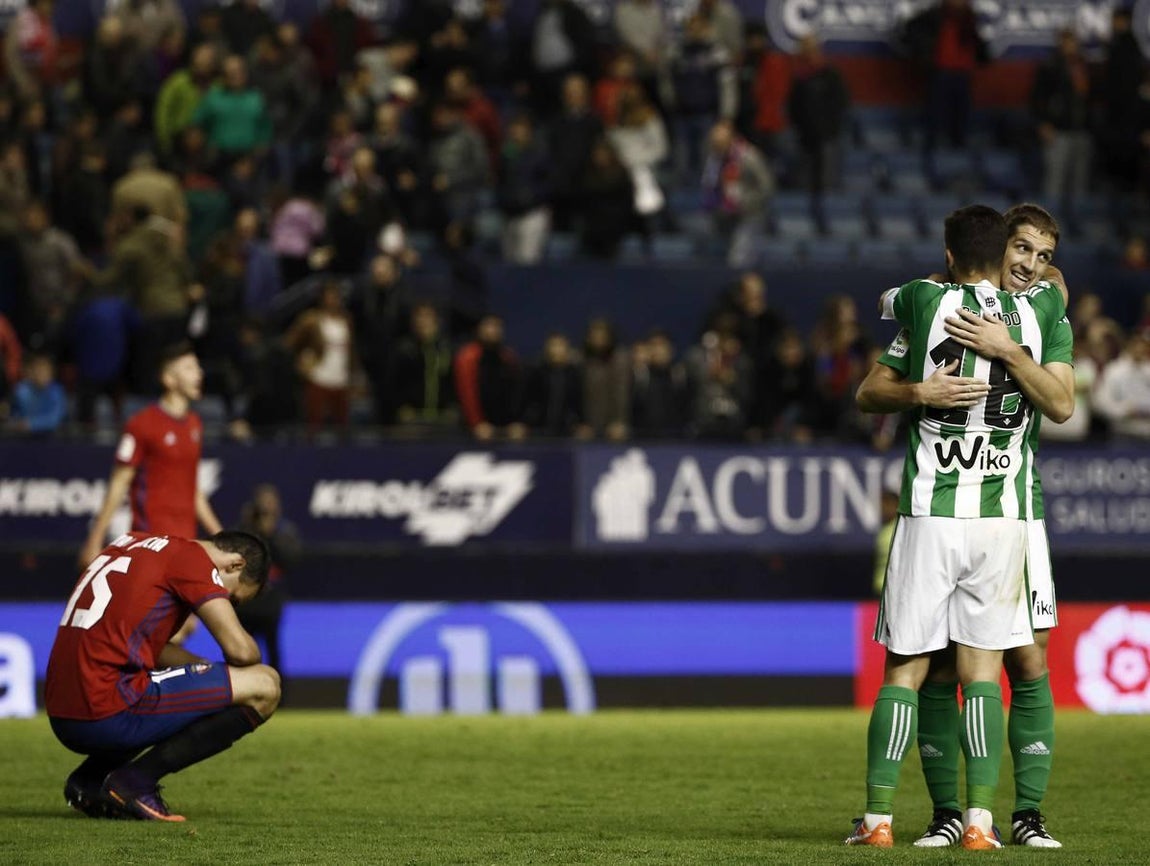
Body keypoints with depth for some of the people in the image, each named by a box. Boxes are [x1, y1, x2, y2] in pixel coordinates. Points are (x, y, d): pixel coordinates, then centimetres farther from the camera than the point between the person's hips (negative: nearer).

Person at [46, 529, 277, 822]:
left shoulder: (133, 542, 22)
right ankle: (135, 781, -6)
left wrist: (204, 666, 17)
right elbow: (241, 651, -9)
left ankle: (88, 779, 15)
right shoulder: (193, 558, -2)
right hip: (110, 716, -9)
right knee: (264, 686, -4)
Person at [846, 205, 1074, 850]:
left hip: (929, 516, -1)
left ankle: (879, 816, 4)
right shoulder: (1043, 308, 2)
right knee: (982, 673, 5)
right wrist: (1009, 351, -8)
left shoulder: (928, 301, 0)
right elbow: (1063, 405, -4)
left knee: (904, 672, 6)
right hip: (1004, 519, 1)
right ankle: (981, 818, -4)